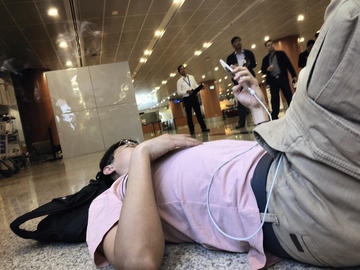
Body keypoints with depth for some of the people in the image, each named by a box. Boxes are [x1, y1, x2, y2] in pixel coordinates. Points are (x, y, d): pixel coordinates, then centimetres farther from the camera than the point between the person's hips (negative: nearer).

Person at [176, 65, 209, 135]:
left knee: (198, 113, 1)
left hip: (194, 97, 2)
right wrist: (187, 91, -16)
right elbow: (178, 92, -2)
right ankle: (192, 130, 7)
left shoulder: (191, 77, 14)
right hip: (186, 99, -2)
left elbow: (196, 85, 16)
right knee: (189, 115, 2)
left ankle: (203, 128, 4)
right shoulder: (179, 81, 3)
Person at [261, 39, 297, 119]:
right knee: (274, 100, -1)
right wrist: (267, 69, -10)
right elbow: (263, 71, 13)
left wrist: (293, 75, -4)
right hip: (272, 80, 1)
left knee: (289, 96, -5)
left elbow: (288, 64, 6)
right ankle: (274, 117, 3)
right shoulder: (265, 59, 17)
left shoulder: (281, 53, 12)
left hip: (282, 78, -1)